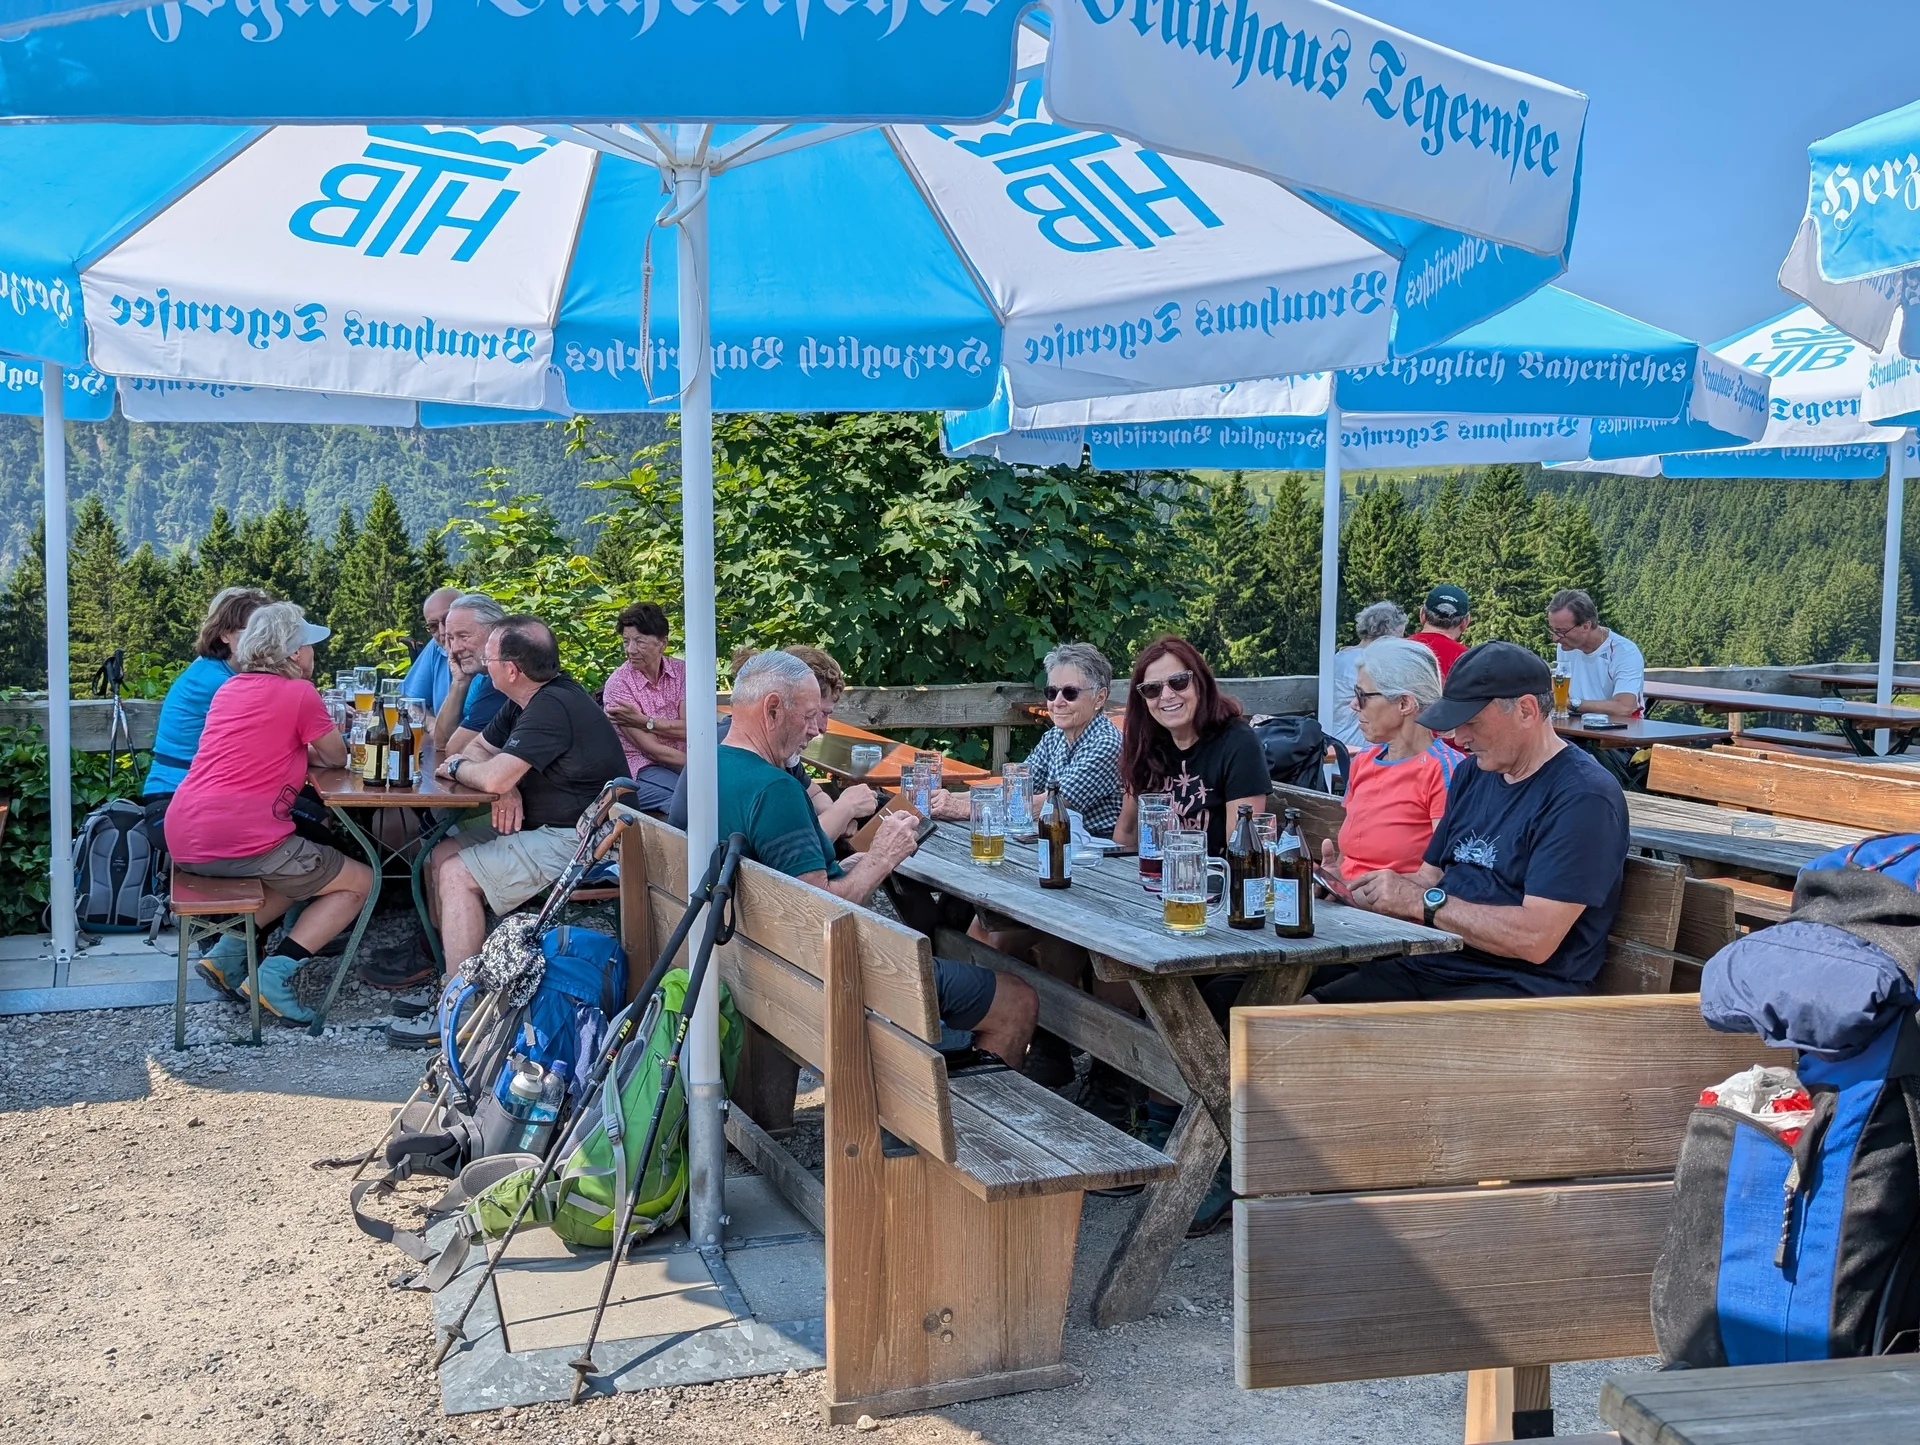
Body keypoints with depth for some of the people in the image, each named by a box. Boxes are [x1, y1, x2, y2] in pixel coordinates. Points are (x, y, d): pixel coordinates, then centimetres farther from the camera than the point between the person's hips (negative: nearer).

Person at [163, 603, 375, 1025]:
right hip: (240, 840, -8)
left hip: (182, 839, 8)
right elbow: (336, 758, 8)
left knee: (301, 873, 32)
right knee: (359, 881, 9)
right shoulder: (299, 693, -4)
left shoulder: (230, 688, 17)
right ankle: (274, 975, -6)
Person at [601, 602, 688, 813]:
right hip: (642, 771, -4)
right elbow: (650, 748, -12)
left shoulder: (681, 671, 5)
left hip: (681, 762, 5)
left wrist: (644, 721, -16)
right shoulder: (618, 684, -8)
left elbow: (689, 730, -5)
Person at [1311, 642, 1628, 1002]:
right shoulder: (1472, 773, 16)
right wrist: (1346, 887, 0)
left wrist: (1423, 901, -14)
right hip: (1436, 965, 8)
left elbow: (1535, 939, -20)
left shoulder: (1583, 797, -12)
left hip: (1523, 984, -8)